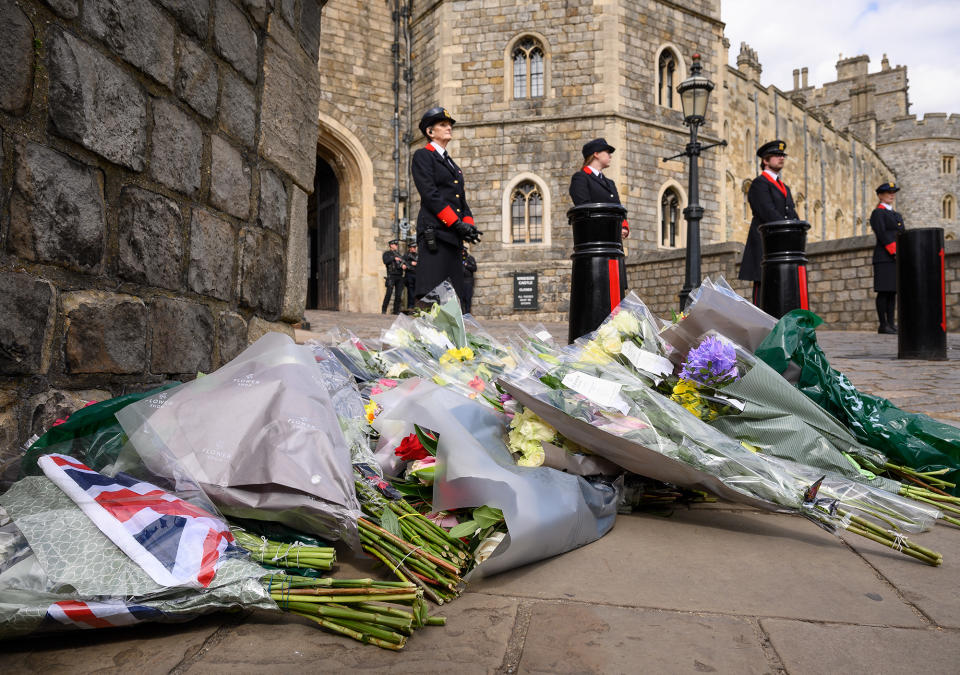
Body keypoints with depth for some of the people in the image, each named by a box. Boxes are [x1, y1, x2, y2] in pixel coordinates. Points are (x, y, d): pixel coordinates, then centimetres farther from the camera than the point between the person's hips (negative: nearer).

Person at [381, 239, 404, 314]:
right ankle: (383, 310, -5)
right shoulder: (387, 253, 4)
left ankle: (396, 310, 8)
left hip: (399, 276, 5)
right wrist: (394, 258, -16)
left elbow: (402, 261, 14)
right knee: (389, 293, -11)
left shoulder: (398, 253, 20)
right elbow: (385, 261, -13)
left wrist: (403, 265, -7)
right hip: (391, 275, -5)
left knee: (398, 294, 2)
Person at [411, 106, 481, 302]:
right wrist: (457, 223, -15)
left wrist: (468, 225, 2)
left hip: (453, 237, 8)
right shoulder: (422, 156, 3)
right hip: (434, 233, -8)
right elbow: (430, 195, -9)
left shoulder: (452, 164, 28)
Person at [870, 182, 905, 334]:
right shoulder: (878, 213, -2)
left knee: (892, 292, 6)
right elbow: (882, 234, -13)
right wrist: (894, 252, -18)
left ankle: (891, 324, 7)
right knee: (884, 292, -8)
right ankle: (883, 325, -7)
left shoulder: (897, 215, 23)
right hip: (884, 258, -8)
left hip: (896, 259, 8)